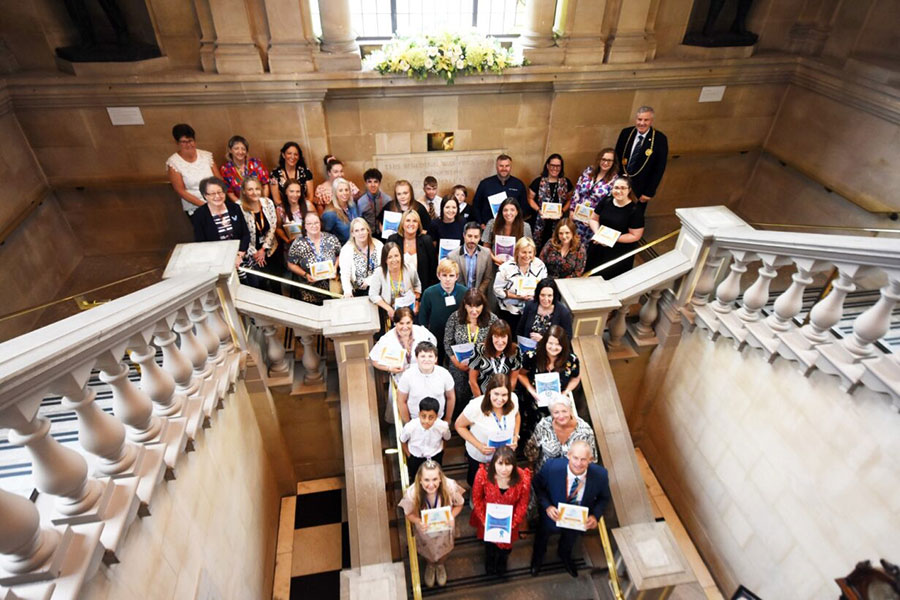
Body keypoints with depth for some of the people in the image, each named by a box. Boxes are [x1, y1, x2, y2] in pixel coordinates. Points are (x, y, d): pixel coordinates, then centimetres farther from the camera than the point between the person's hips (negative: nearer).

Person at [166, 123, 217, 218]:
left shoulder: (207, 156, 8)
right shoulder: (173, 162, 0)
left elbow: (219, 180, 7)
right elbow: (180, 191, -3)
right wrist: (203, 204, -13)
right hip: (194, 209, -3)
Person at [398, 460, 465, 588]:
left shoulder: (450, 487, -37)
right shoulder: (412, 493, -38)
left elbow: (459, 504, -15)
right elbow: (409, 514, -17)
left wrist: (452, 516, -34)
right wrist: (418, 521, -37)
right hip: (425, 530, -1)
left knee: (443, 551, 32)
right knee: (427, 552, 32)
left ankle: (440, 565, 69)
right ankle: (430, 566, 69)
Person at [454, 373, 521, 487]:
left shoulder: (513, 399, -25)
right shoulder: (475, 407, -35)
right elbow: (459, 426, -18)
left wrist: (516, 437, -11)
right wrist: (478, 445, -26)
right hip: (479, 456, -3)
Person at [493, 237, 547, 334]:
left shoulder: (539, 266, -2)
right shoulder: (506, 267, -11)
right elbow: (498, 289, -10)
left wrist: (533, 295, -15)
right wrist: (517, 296, -18)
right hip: (510, 312, -2)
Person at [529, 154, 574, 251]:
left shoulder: (566, 182, 5)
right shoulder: (538, 182, -2)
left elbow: (569, 200, 12)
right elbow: (530, 198, 3)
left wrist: (563, 211, -6)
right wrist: (538, 210, -13)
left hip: (558, 222, 2)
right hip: (540, 222, -2)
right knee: (539, 246, 1)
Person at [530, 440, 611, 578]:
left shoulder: (600, 475, -33)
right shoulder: (552, 467, -38)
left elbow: (604, 497, -11)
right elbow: (538, 484, -17)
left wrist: (595, 515, -26)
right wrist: (547, 506, -29)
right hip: (553, 515, -1)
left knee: (570, 540, 36)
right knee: (542, 538, 32)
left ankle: (564, 555, 73)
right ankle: (538, 557, 69)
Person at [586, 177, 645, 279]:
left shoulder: (635, 210, -14)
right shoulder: (605, 202, -1)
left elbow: (635, 236, -13)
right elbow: (594, 219, 9)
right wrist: (597, 232, -11)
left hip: (621, 252, -4)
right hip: (599, 245, 5)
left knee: (606, 277, -5)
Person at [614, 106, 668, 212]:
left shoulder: (660, 139, -12)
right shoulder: (626, 133, -4)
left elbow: (659, 168, -10)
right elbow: (616, 157, 5)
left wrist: (649, 192, -11)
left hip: (639, 191, -2)